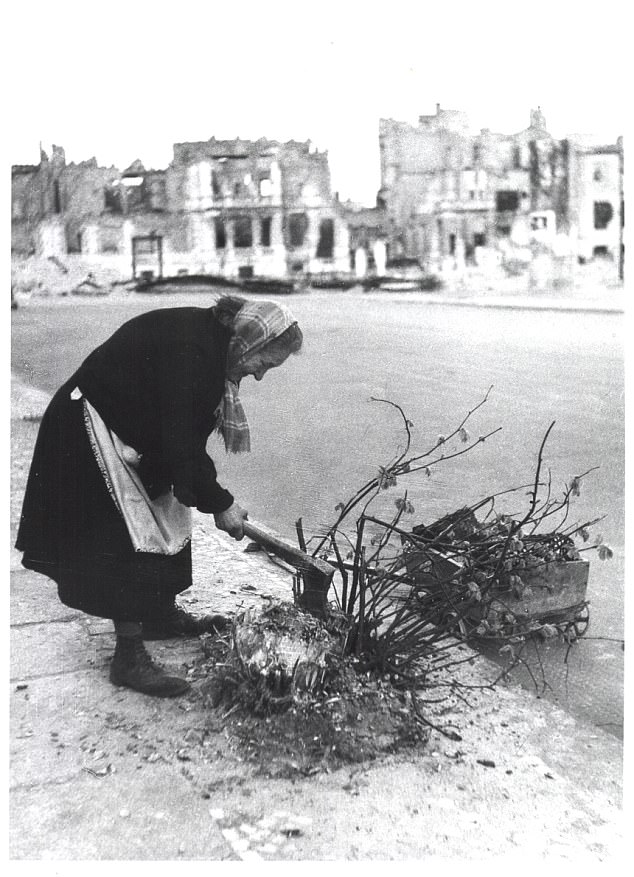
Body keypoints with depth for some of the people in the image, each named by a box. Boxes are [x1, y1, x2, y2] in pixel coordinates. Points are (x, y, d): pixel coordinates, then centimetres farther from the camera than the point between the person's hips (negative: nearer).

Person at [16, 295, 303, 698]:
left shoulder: (211, 338, -1)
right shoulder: (189, 350, -31)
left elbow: (187, 433, 5)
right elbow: (180, 442, -29)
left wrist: (208, 491, 1)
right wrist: (219, 503, -19)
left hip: (134, 434, 10)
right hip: (90, 433, -10)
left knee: (168, 516, 15)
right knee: (129, 534, -10)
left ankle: (162, 615, 32)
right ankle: (129, 657, -2)